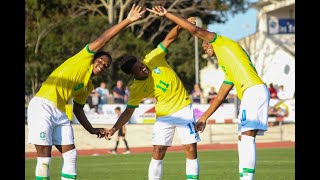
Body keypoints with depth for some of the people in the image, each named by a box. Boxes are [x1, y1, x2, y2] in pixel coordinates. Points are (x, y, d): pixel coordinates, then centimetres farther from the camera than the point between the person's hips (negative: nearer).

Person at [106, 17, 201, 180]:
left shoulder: (153, 59, -10)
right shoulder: (136, 89, -10)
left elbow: (169, 38, -11)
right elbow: (128, 111, -6)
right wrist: (114, 129, -19)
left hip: (183, 108, 0)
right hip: (164, 115, 0)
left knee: (191, 150, -6)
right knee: (157, 153, -6)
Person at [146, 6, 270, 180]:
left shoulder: (223, 43, 9)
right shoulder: (228, 72, 32)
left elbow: (194, 29, 3)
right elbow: (219, 97, 36)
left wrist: (166, 14, 9)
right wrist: (204, 118, 40)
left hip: (255, 90, -10)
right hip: (251, 94, 10)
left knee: (246, 137, -18)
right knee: (244, 139, 8)